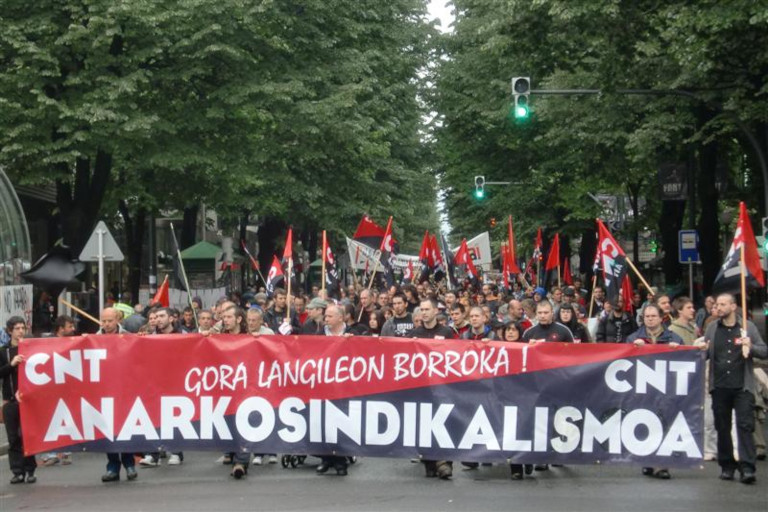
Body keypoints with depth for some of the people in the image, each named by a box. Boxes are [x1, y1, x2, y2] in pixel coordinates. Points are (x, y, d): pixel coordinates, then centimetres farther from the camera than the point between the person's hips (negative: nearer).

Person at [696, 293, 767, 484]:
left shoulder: (747, 327, 2)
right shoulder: (712, 328, 10)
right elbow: (706, 355, 14)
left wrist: (750, 347, -19)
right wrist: (702, 349, -9)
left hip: (742, 387, -3)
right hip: (719, 387, 3)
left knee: (745, 425, -9)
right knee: (722, 427, 8)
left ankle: (747, 468, -11)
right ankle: (727, 466, 17)